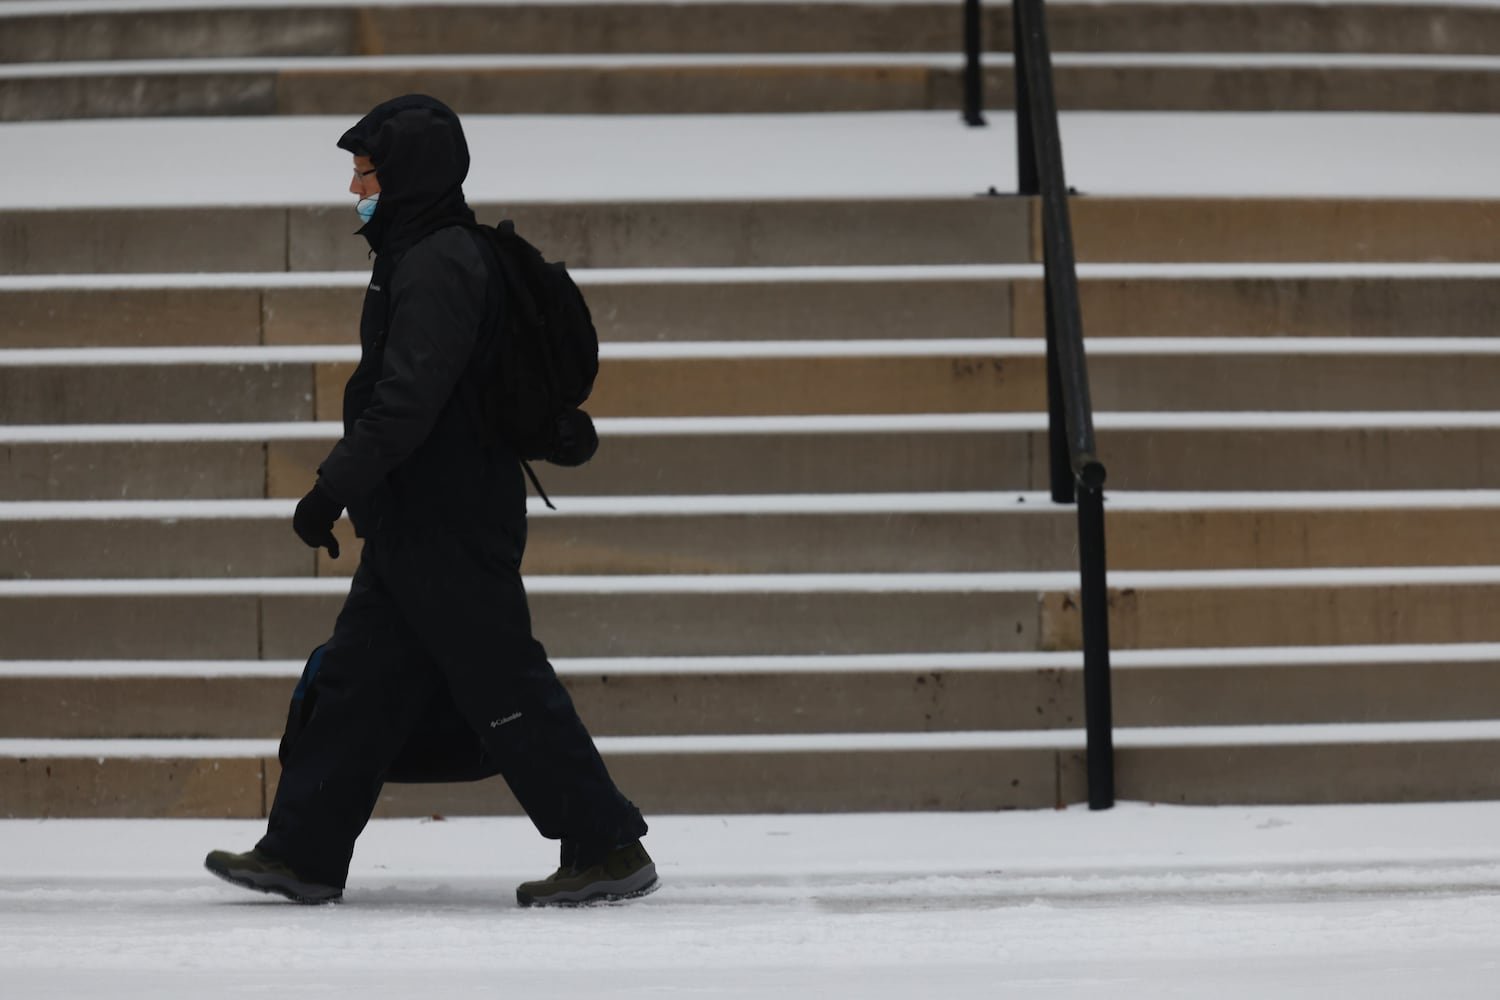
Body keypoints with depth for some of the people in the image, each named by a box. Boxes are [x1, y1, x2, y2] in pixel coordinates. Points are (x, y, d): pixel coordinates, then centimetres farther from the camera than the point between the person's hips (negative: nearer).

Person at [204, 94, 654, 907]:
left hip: (449, 527, -11)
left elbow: (406, 399, -25)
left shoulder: (437, 266, -18)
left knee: (503, 686, -6)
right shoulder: (421, 255, 15)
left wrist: (333, 489, -22)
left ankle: (608, 848, -1)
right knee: (356, 680, 12)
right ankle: (302, 854, 17)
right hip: (417, 526, 11)